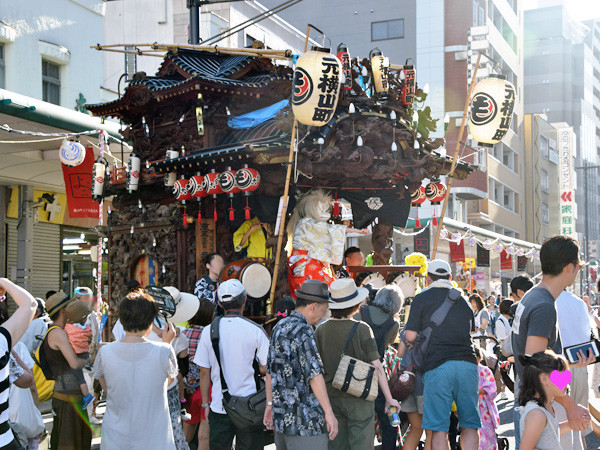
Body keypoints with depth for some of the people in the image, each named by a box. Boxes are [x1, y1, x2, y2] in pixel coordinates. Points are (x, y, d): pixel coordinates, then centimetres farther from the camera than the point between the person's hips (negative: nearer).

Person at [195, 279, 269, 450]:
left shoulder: (209, 330, -1)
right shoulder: (255, 330, -7)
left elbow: (204, 373, 3)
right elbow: (265, 369, -4)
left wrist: (205, 404, 12)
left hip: (219, 408, 2)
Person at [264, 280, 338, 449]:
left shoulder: (279, 328, 12)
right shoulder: (302, 331, -16)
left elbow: (270, 371, 17)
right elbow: (314, 375, -21)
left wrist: (270, 404, 23)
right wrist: (329, 413, -20)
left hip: (281, 415, 9)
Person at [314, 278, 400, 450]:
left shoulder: (320, 330, -1)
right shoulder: (362, 330, -11)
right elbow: (376, 366, -10)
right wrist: (389, 398, -2)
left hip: (331, 396, 4)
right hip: (358, 397, -4)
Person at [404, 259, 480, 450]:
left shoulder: (422, 298, 8)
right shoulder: (463, 300, 22)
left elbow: (410, 337, 2)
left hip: (438, 365, -4)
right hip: (468, 363, 4)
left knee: (439, 428, -2)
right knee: (470, 425, 9)